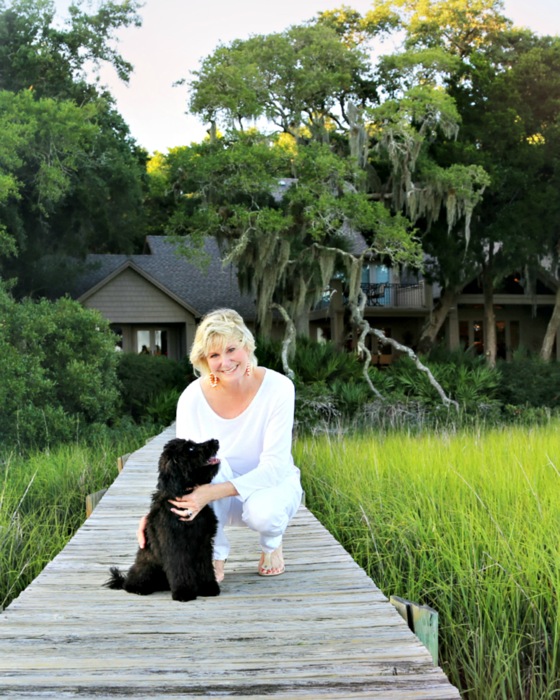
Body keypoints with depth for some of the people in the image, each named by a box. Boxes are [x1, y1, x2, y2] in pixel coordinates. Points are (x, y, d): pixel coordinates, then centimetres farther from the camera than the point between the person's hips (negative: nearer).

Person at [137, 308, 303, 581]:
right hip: (219, 495, 1)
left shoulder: (278, 388, -24)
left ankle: (272, 544, 3)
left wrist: (213, 492, -39)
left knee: (263, 512, -37)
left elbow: (274, 466, -27)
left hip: (272, 485, -1)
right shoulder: (193, 397, -18)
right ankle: (215, 557, -12)